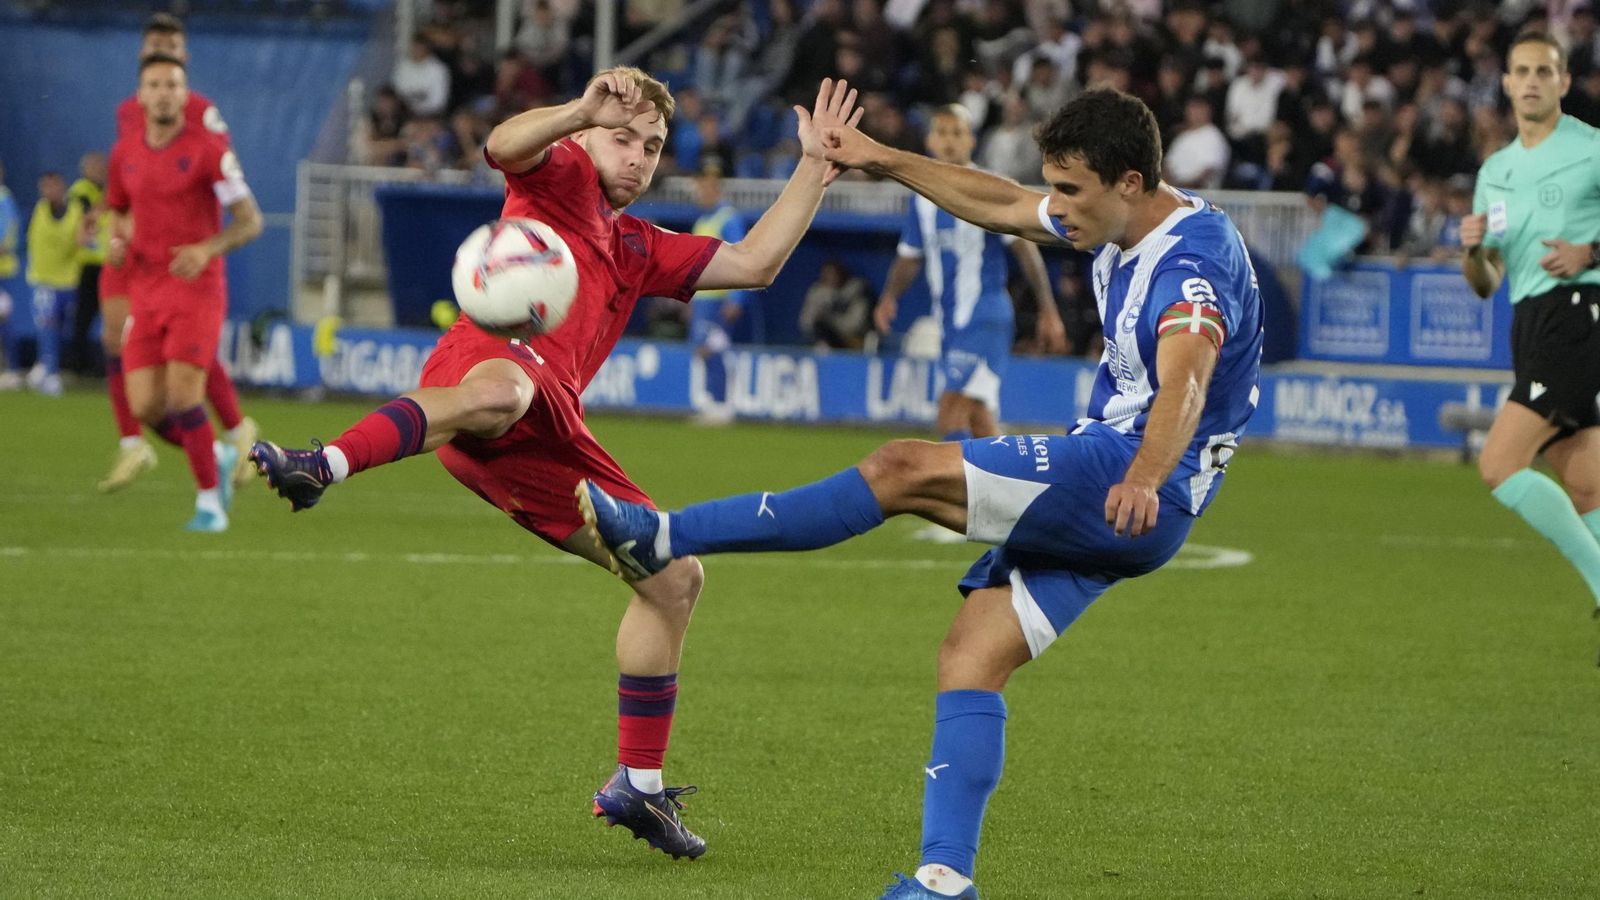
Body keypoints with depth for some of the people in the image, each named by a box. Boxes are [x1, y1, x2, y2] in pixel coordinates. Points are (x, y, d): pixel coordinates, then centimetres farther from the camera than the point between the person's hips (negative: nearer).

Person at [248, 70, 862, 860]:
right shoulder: (561, 175, 18)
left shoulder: (641, 247, 38)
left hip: (541, 438, 8)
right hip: (490, 354, -8)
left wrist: (814, 166, 30)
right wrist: (580, 114, -23)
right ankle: (321, 467, -68)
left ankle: (637, 786, 19)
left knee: (674, 578, 11)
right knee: (500, 391, -48)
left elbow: (754, 263, 34)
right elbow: (505, 145, -6)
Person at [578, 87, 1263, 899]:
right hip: (1099, 490, 10)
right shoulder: (1122, 228, 11)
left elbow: (1184, 379, -38)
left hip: (1136, 495, -10)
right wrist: (888, 162, 30)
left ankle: (662, 539, -19)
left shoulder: (1197, 260, -19)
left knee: (906, 471, -18)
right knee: (971, 656, -2)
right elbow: (1000, 206, 29)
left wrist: (1145, 478, -55)